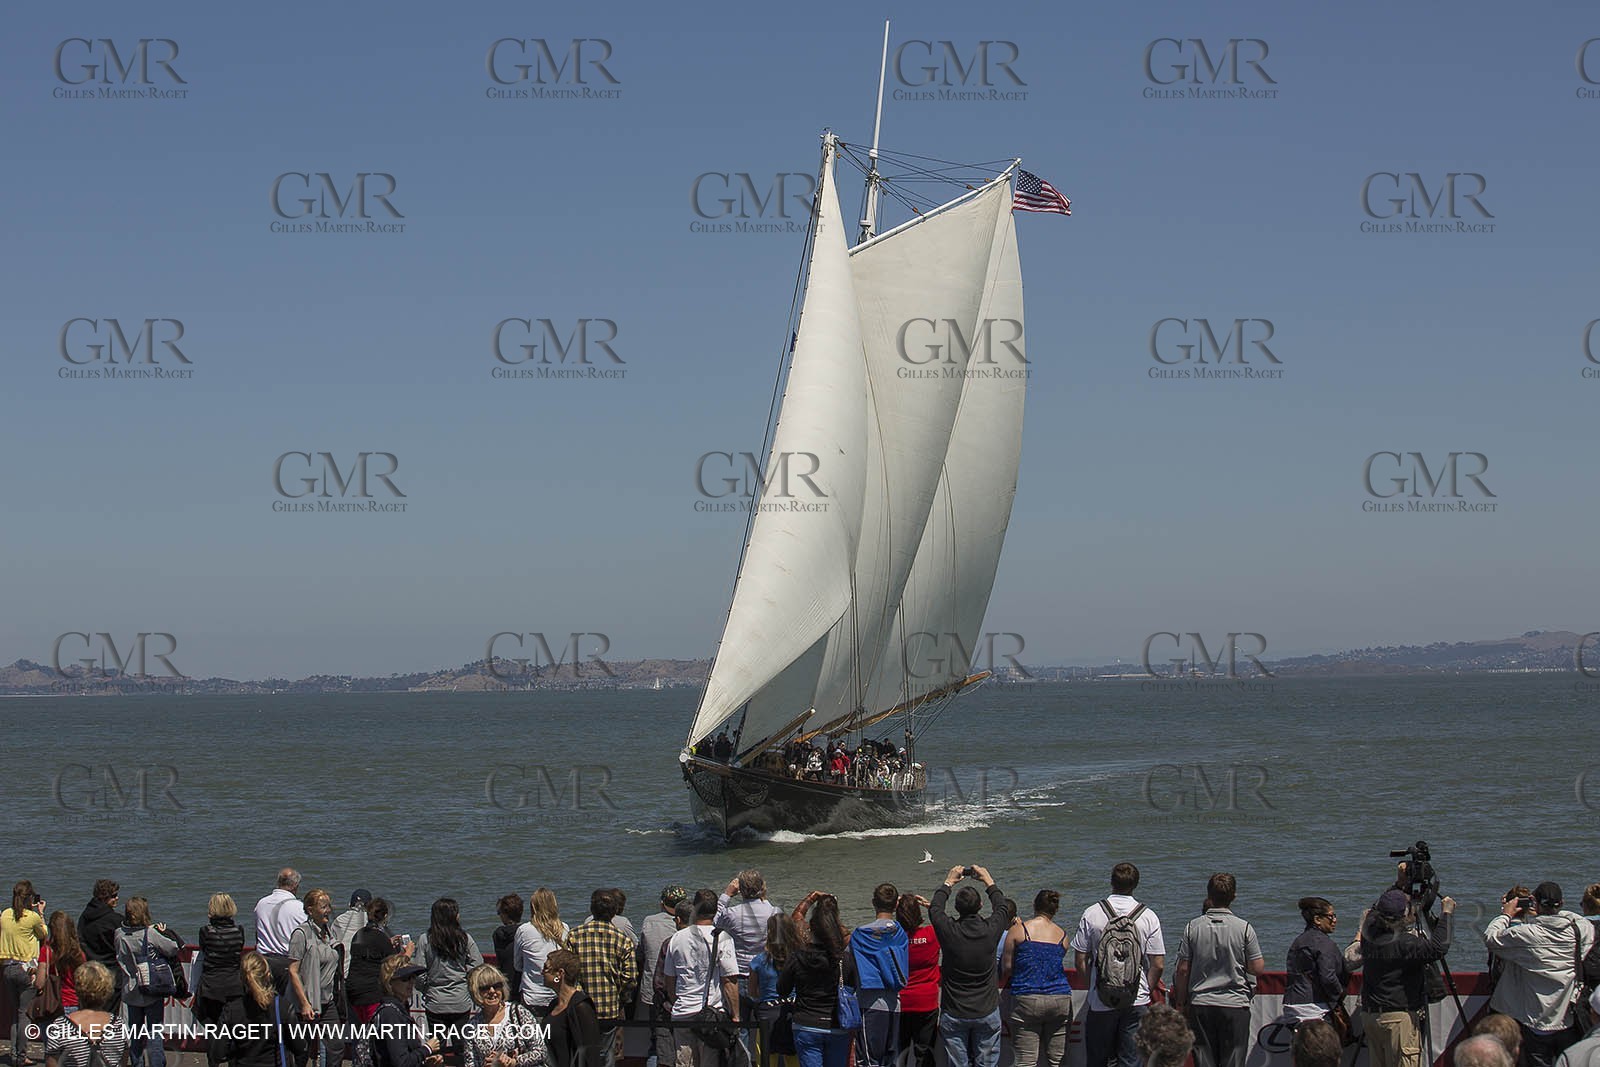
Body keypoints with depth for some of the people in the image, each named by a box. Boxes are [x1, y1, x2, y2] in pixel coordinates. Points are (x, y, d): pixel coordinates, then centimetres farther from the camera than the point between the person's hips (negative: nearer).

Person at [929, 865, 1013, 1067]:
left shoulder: (949, 931, -14)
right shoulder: (990, 929, -12)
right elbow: (1002, 908, 12)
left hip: (953, 1015, -1)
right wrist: (989, 882, 25)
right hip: (987, 1012, 1)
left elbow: (935, 908, 9)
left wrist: (948, 883, 22)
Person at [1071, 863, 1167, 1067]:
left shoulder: (1091, 914, -3)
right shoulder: (1148, 917, -3)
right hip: (1137, 1001, 0)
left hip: (1100, 1002, 0)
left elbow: (1080, 961, -1)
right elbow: (1158, 964, -4)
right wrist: (1146, 991, 11)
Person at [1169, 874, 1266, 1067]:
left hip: (1200, 1003, 1)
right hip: (1235, 1003, -1)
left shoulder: (1193, 927, -2)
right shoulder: (1244, 928, -7)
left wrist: (1180, 1003, 11)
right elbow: (1258, 969, -5)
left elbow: (1183, 970, 0)